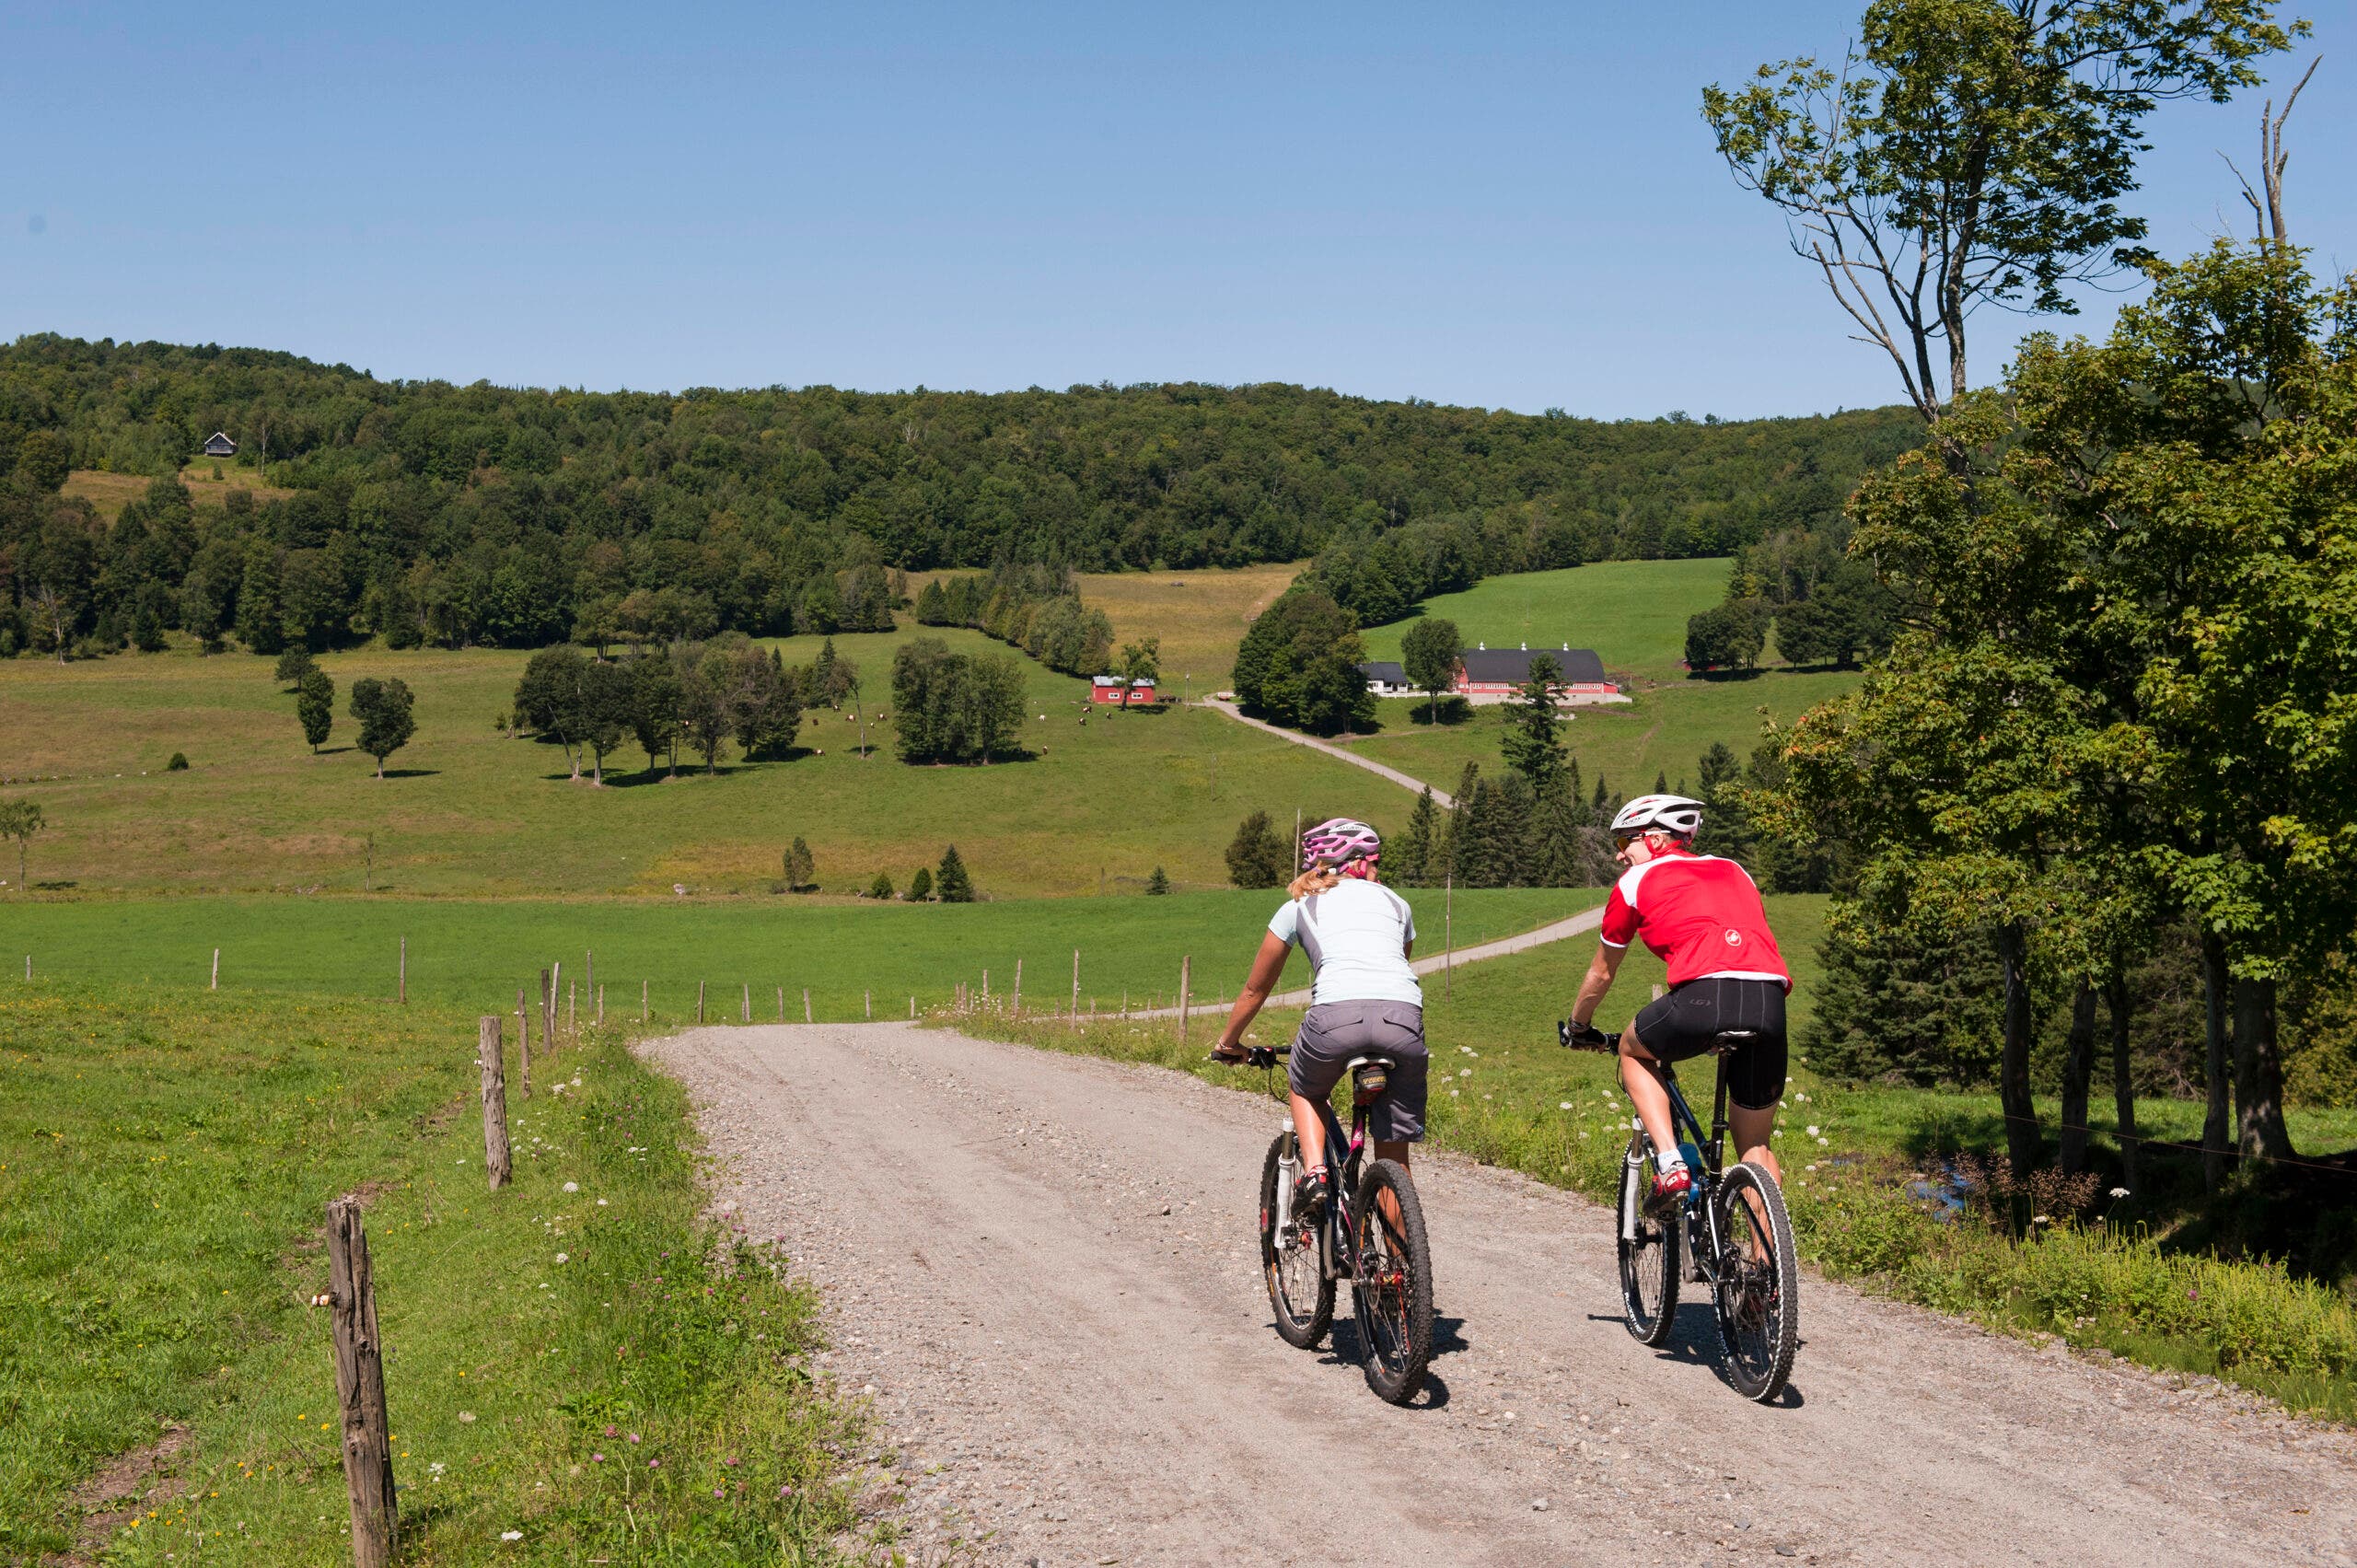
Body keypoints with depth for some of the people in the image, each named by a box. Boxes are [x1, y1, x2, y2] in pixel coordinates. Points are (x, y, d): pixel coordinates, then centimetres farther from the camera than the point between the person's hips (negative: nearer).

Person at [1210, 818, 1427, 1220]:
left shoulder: (1300, 906, 25)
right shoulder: (1395, 903, 29)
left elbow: (1255, 989, 33)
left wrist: (1228, 1043, 48)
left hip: (1338, 1015, -1)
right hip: (1403, 1019, 2)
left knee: (1304, 1090, 30)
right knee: (1394, 1155, 13)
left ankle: (1314, 1172, 7)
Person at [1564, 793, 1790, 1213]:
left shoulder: (1636, 881, 20)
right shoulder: (1734, 872, 32)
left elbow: (1601, 974, 31)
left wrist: (1578, 1026, 49)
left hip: (1705, 995, -4)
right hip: (1770, 1002, 4)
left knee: (1633, 1050, 27)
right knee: (1756, 1147, 20)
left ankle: (1670, 1165, 9)